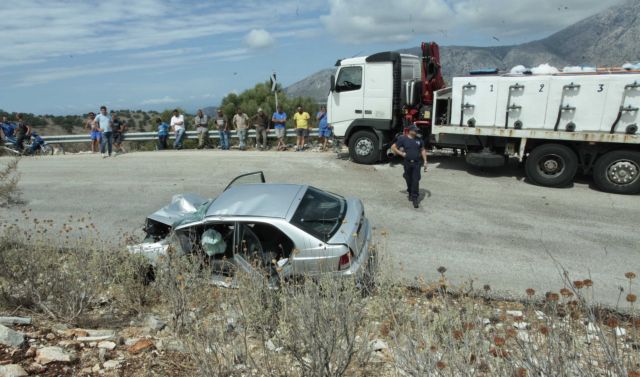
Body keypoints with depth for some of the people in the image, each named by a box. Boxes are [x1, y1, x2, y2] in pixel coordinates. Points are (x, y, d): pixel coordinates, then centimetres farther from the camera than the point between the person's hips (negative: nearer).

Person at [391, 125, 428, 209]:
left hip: (417, 163, 1)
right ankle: (410, 193, 37)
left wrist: (425, 161, 7)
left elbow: (423, 150, 14)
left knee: (416, 181, -8)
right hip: (407, 163, -1)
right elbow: (393, 147, 0)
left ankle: (415, 198, -6)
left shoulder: (419, 140, 6)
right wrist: (401, 153, -7)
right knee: (409, 180, 12)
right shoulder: (403, 139, -3)